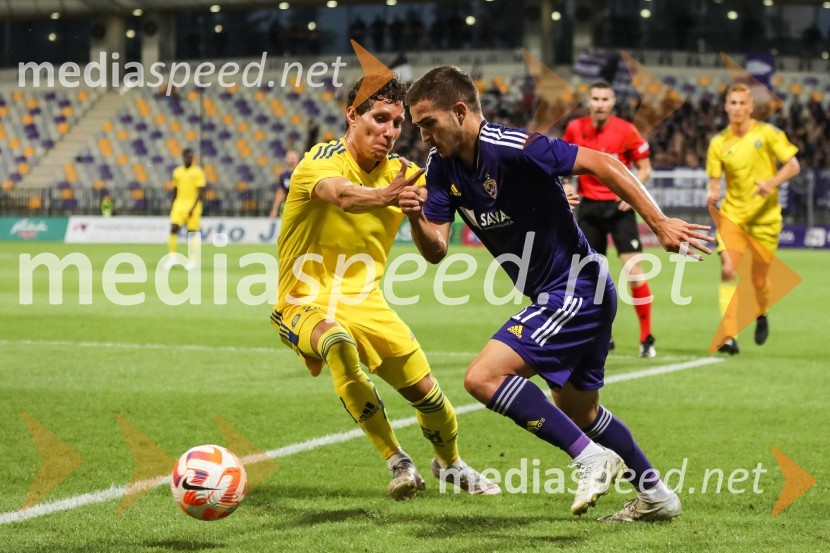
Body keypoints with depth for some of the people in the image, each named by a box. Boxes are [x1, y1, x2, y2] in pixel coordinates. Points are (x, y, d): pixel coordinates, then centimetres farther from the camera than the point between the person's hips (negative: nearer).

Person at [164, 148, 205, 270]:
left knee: (192, 233, -1)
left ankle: (192, 260, 5)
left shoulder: (198, 172, -4)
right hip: (179, 205, 3)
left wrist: (193, 208, -17)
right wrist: (172, 206, 18)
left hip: (193, 206, -3)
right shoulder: (177, 172, 11)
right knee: (173, 229, -12)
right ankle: (172, 257, -7)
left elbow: (201, 192, -9)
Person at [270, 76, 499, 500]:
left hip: (366, 303, 5)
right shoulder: (323, 160, -20)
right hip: (307, 302, -5)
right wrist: (383, 196, -64)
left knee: (426, 392, 4)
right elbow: (342, 195, -43)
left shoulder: (398, 171, 0)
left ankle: (450, 463, 38)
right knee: (338, 345, -37)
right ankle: (396, 461, -23)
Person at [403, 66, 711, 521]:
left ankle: (591, 457, -13)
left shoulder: (511, 148, -23)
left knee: (484, 378, -19)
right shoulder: (442, 166, 2)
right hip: (556, 295, 10)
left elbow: (602, 164, -22)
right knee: (578, 411, 23)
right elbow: (435, 250, -3)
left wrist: (659, 224, -24)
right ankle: (655, 496, 37)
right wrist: (416, 217, -24)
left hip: (576, 290, -10)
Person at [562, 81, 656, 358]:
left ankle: (646, 338, -4)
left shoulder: (626, 130, -9)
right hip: (588, 207, 3)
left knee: (633, 268, -12)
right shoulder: (575, 128, 0)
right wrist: (565, 185, -2)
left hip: (618, 207, -3)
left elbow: (645, 168, -2)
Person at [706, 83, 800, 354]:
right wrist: (713, 193, -18)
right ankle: (729, 337, -21)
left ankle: (761, 315, 39)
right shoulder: (719, 143, 0)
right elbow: (714, 179, 5)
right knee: (727, 270, -18)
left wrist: (771, 183, -20)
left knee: (759, 280, 4)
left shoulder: (767, 133, -5)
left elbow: (793, 165, -3)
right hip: (732, 215, 1)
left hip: (765, 217, -1)